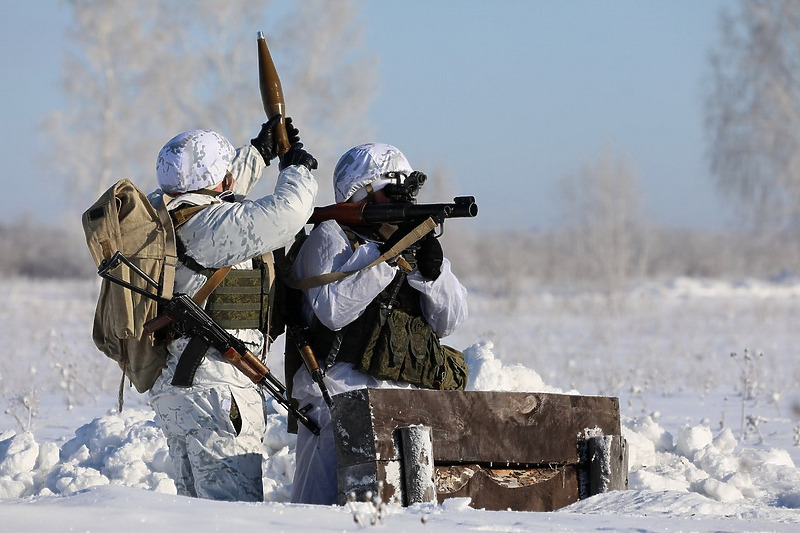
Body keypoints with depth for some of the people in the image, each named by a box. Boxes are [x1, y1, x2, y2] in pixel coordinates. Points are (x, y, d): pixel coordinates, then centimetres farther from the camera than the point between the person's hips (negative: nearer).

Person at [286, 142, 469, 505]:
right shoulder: (330, 237, 4)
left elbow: (450, 320, 12)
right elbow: (333, 309, -14)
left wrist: (431, 268, -6)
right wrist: (386, 256, -15)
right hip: (343, 394, -5)